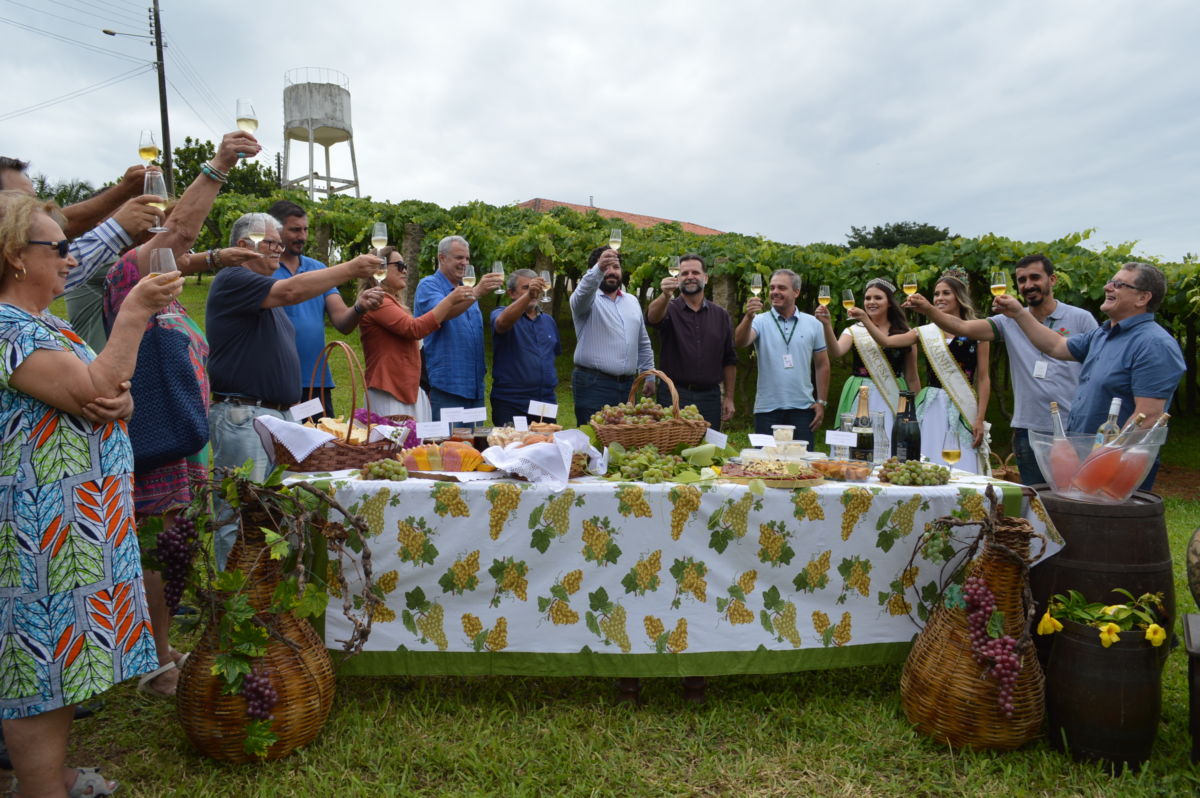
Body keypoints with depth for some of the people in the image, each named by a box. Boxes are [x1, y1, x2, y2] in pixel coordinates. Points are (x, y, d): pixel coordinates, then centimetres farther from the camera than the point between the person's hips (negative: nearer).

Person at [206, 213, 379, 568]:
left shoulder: (264, 292, 22)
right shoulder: (232, 281, -8)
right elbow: (292, 291, -22)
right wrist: (351, 269, -18)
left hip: (279, 413, 9)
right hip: (242, 415, -9)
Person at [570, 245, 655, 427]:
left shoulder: (632, 301, 17)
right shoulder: (587, 299, -2)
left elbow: (643, 343, 22)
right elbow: (584, 290, -29)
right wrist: (599, 269, -47)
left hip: (627, 385, 6)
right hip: (594, 385, -5)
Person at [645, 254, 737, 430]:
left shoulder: (720, 315, 9)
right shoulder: (670, 309, 0)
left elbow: (729, 361, 12)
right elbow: (652, 317, -26)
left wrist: (729, 397, 7)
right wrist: (665, 295, -46)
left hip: (710, 397, 3)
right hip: (674, 395, -3)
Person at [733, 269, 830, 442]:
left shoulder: (813, 324, 6)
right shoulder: (760, 321, 1)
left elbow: (822, 365, 10)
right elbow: (740, 342, -18)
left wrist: (821, 402, 5)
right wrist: (749, 317, -35)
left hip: (802, 408, 1)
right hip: (767, 409, -1)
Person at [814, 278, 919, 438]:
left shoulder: (904, 333, 6)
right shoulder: (854, 330, 3)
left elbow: (912, 377, 9)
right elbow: (836, 352, -17)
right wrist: (827, 325, -31)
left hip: (894, 398, 1)